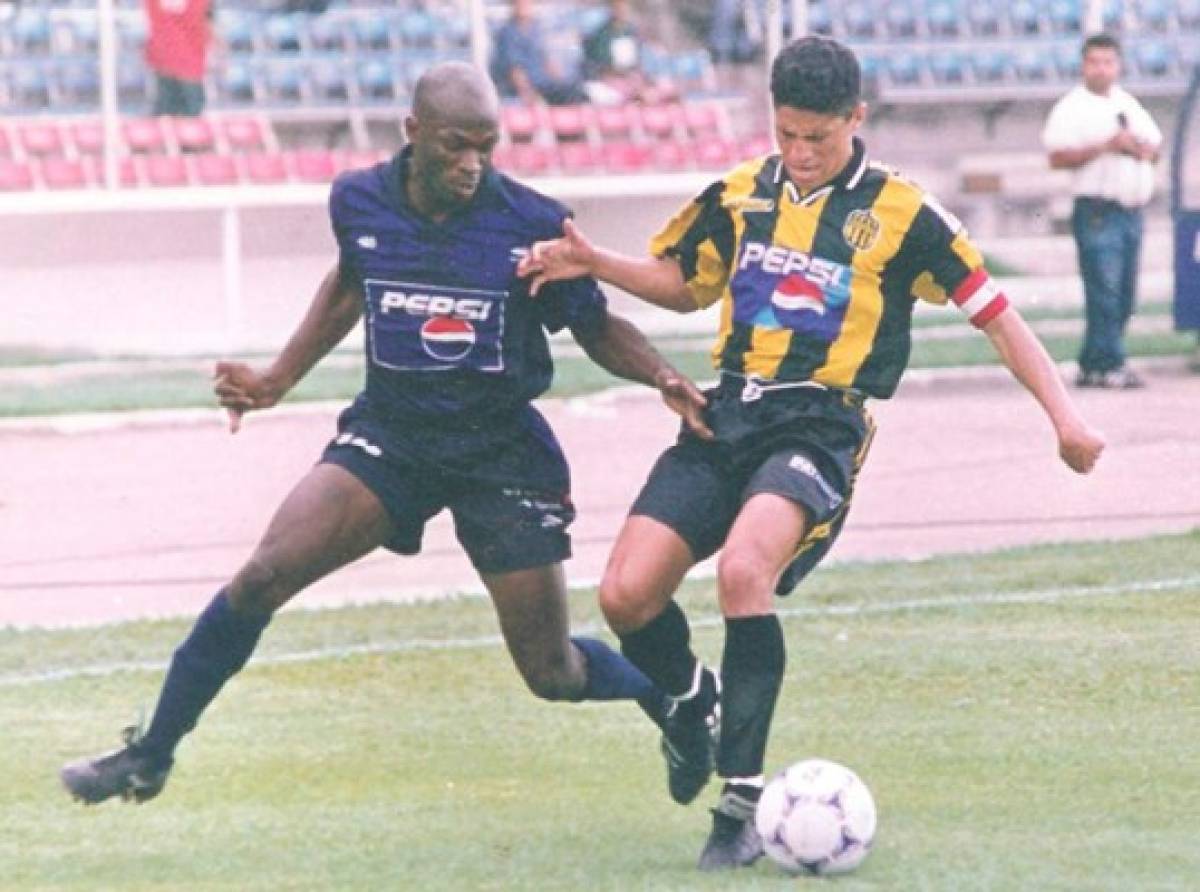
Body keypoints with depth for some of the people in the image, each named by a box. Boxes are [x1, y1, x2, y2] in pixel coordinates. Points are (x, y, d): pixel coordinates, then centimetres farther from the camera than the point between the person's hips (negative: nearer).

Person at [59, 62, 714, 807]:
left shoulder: (534, 225, -13)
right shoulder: (360, 203, -5)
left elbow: (597, 329, 1)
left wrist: (663, 376, -18)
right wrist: (277, 381, 14)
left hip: (502, 447, -2)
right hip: (389, 431, 2)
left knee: (555, 675, 0)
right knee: (262, 578, -19)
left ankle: (678, 704, 34)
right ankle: (149, 757, -4)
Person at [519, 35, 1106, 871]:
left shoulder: (901, 214, -3)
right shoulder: (741, 194, 9)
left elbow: (997, 315, 0)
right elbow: (684, 284, 25)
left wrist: (1063, 411, -9)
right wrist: (592, 262, 9)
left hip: (819, 427, -5)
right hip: (728, 416, 5)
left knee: (743, 570, -33)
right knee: (626, 595, -10)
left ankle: (743, 800, -22)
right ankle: (695, 701, 27)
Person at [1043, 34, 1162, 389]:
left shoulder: (1129, 105, 19)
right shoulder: (1072, 108, -3)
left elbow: (1156, 144, 23)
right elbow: (1058, 157, -13)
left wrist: (1142, 149, -1)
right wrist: (1106, 146, -18)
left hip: (1131, 210, 7)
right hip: (1097, 210, -7)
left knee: (1124, 294, 6)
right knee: (1104, 291, -13)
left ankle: (1093, 365, 12)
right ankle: (1108, 364, -13)